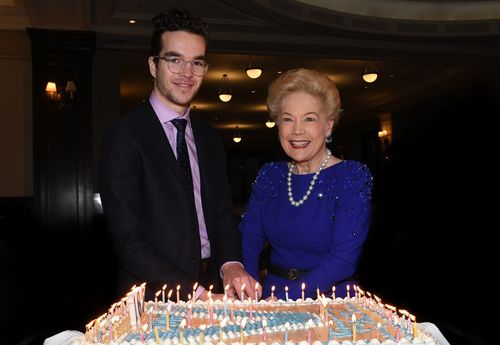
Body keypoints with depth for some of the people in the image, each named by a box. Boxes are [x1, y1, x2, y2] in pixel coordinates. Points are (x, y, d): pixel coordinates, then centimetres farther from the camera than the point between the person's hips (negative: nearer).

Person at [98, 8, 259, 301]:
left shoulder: (210, 139, 8)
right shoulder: (123, 138, -11)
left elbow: (223, 214, 8)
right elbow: (128, 242, -15)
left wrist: (231, 265, -11)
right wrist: (197, 294, -18)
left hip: (214, 289, 5)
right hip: (153, 302, -5)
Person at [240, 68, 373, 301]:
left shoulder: (353, 176, -5)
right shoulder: (269, 175, 7)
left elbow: (343, 260, -13)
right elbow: (248, 239, 2)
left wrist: (282, 299, -22)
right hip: (271, 295, 4)